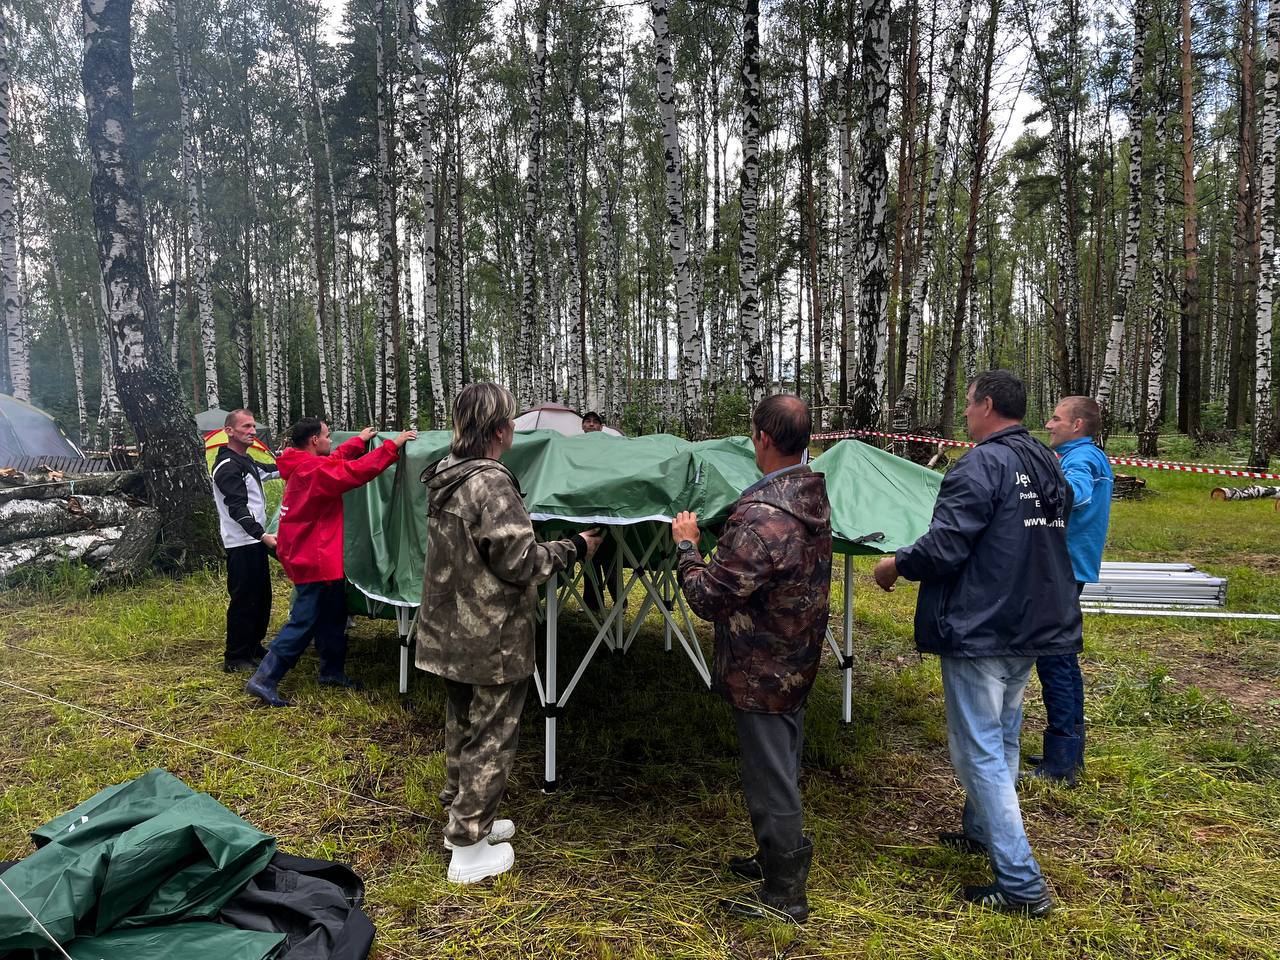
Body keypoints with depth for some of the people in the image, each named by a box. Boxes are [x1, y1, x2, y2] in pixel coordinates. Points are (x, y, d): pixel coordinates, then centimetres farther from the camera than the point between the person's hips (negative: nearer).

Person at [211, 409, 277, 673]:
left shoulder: (247, 461, 14)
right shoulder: (227, 466, -16)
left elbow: (266, 471, 37)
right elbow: (237, 508, -26)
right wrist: (261, 534, -34)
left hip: (255, 541, 10)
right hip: (241, 544, -10)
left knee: (262, 597, 17)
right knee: (243, 601, -6)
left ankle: (254, 646, 30)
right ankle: (235, 658, 2)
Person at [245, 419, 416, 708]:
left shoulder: (303, 466, 9)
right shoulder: (314, 469, -21)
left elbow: (335, 463, 24)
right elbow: (355, 471, -29)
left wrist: (359, 441, 32)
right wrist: (393, 445, -23)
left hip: (310, 556, 11)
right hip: (315, 559, -11)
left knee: (332, 615, 18)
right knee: (304, 623, -6)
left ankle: (332, 671, 29)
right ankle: (264, 680, -2)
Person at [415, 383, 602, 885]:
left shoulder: (444, 476, 4)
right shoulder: (491, 484, -25)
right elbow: (520, 563, -23)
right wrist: (572, 548, -8)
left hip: (449, 632, 9)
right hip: (492, 641, -9)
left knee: (462, 725, 23)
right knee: (491, 737, 6)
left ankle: (462, 816, 41)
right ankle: (468, 849, 17)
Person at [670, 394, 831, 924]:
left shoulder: (761, 517, -31)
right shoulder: (815, 497, 0)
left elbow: (708, 598, -25)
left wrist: (687, 546, -10)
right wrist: (720, 538, 12)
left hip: (761, 672, -9)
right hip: (798, 662, 9)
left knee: (770, 780, 7)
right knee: (783, 770, 24)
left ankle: (784, 894, 24)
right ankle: (777, 859, 43)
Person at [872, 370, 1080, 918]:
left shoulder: (982, 464, -19)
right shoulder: (1050, 466, 10)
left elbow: (943, 548, -23)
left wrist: (896, 565, -4)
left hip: (979, 630, -9)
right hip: (1034, 626, 9)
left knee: (979, 752, -1)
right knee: (1002, 739, 23)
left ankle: (1021, 886, 4)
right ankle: (982, 832, 41)